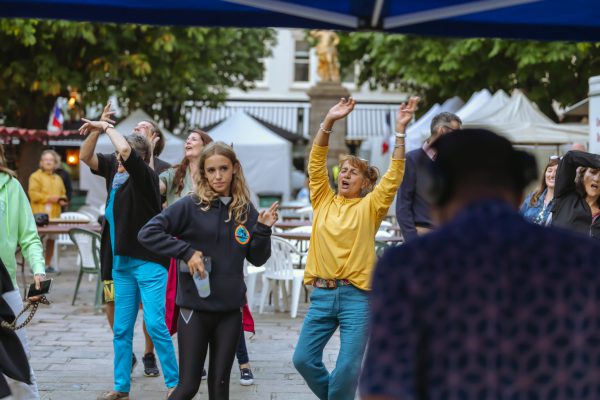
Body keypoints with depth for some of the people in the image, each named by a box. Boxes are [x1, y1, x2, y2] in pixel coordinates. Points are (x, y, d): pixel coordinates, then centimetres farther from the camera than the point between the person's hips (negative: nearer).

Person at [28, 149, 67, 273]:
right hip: (40, 215, -6)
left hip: (54, 214, 6)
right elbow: (33, 194, -10)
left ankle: (47, 264, 16)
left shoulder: (58, 178, 22)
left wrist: (62, 200, 4)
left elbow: (63, 194, 27)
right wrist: (50, 198, -14)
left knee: (51, 239, 7)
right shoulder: (35, 176, 1)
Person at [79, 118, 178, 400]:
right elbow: (86, 157, 12)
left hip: (148, 263, -7)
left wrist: (107, 127, -13)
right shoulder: (115, 172, 7)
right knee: (121, 329, 11)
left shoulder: (145, 176, -13)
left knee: (155, 325, -7)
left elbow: (125, 150, -28)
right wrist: (96, 130, -3)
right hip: (122, 263, 7)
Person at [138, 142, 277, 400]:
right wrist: (186, 251, -19)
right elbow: (147, 233, -13)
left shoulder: (246, 210, 4)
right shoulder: (190, 206, -8)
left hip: (230, 311, 4)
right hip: (195, 308, -3)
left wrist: (263, 229, -9)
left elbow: (257, 259, 7)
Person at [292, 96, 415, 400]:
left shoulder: (370, 206, 2)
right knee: (304, 359, 2)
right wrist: (329, 122, -11)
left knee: (348, 367, -6)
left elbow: (394, 175, -7)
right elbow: (316, 163, 1)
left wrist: (401, 130, -15)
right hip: (321, 295, 3)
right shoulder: (323, 201, 9)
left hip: (356, 296, -3)